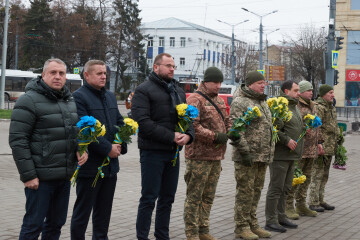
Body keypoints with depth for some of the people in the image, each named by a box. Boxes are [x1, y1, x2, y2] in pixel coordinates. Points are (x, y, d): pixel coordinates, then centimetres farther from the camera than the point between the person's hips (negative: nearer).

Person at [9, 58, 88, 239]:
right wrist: (28, 175, -18)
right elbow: (17, 140, -15)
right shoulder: (29, 101, -11)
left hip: (65, 176, 7)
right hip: (41, 177, -7)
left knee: (56, 223, 15)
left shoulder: (70, 100, 13)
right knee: (33, 225, -1)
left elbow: (78, 130, 25)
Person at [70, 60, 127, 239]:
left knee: (104, 211, 16)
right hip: (90, 165, -7)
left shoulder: (110, 96, 16)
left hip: (111, 164, 8)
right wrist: (108, 149, -18)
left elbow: (120, 123, 17)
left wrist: (121, 144, -2)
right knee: (82, 211, 3)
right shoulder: (79, 97, -11)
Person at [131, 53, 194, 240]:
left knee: (167, 199, 13)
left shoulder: (178, 91, 17)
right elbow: (143, 122, -17)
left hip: (173, 152, 7)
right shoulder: (144, 90, -6)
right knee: (149, 198, -2)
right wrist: (171, 136, -19)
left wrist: (188, 135, -7)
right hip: (152, 152, -7)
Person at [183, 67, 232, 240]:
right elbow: (192, 126, -19)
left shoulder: (219, 100, 17)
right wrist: (215, 136, -19)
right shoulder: (195, 99, -10)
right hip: (199, 156, -8)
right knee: (194, 196, -1)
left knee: (208, 196, 14)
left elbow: (226, 121, 26)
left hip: (216, 156, 8)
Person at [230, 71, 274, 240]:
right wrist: (245, 151, -21)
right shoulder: (240, 102, -10)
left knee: (256, 191, 13)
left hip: (263, 156, 9)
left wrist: (270, 151, 21)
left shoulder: (263, 102, 19)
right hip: (247, 156, -8)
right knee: (245, 191, -4)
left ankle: (252, 224, 23)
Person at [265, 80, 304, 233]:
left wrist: (304, 128, 10)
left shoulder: (294, 106, 18)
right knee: (276, 188, -5)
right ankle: (271, 221, 1)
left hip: (291, 155, 10)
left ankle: (281, 217, 26)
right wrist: (287, 140, -22)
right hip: (280, 155, -10)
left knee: (285, 188, 16)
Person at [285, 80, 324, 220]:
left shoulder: (313, 106, 19)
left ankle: (301, 205, 23)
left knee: (306, 178, 14)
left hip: (311, 150, 9)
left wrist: (319, 142, 21)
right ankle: (288, 207, 2)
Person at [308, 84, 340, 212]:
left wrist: (338, 138, 22)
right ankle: (313, 203, 0)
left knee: (324, 175, 14)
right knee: (317, 175, -6)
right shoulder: (318, 108, -14)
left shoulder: (331, 108, 17)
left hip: (330, 147, 10)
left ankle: (321, 200, 23)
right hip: (321, 147, -10)